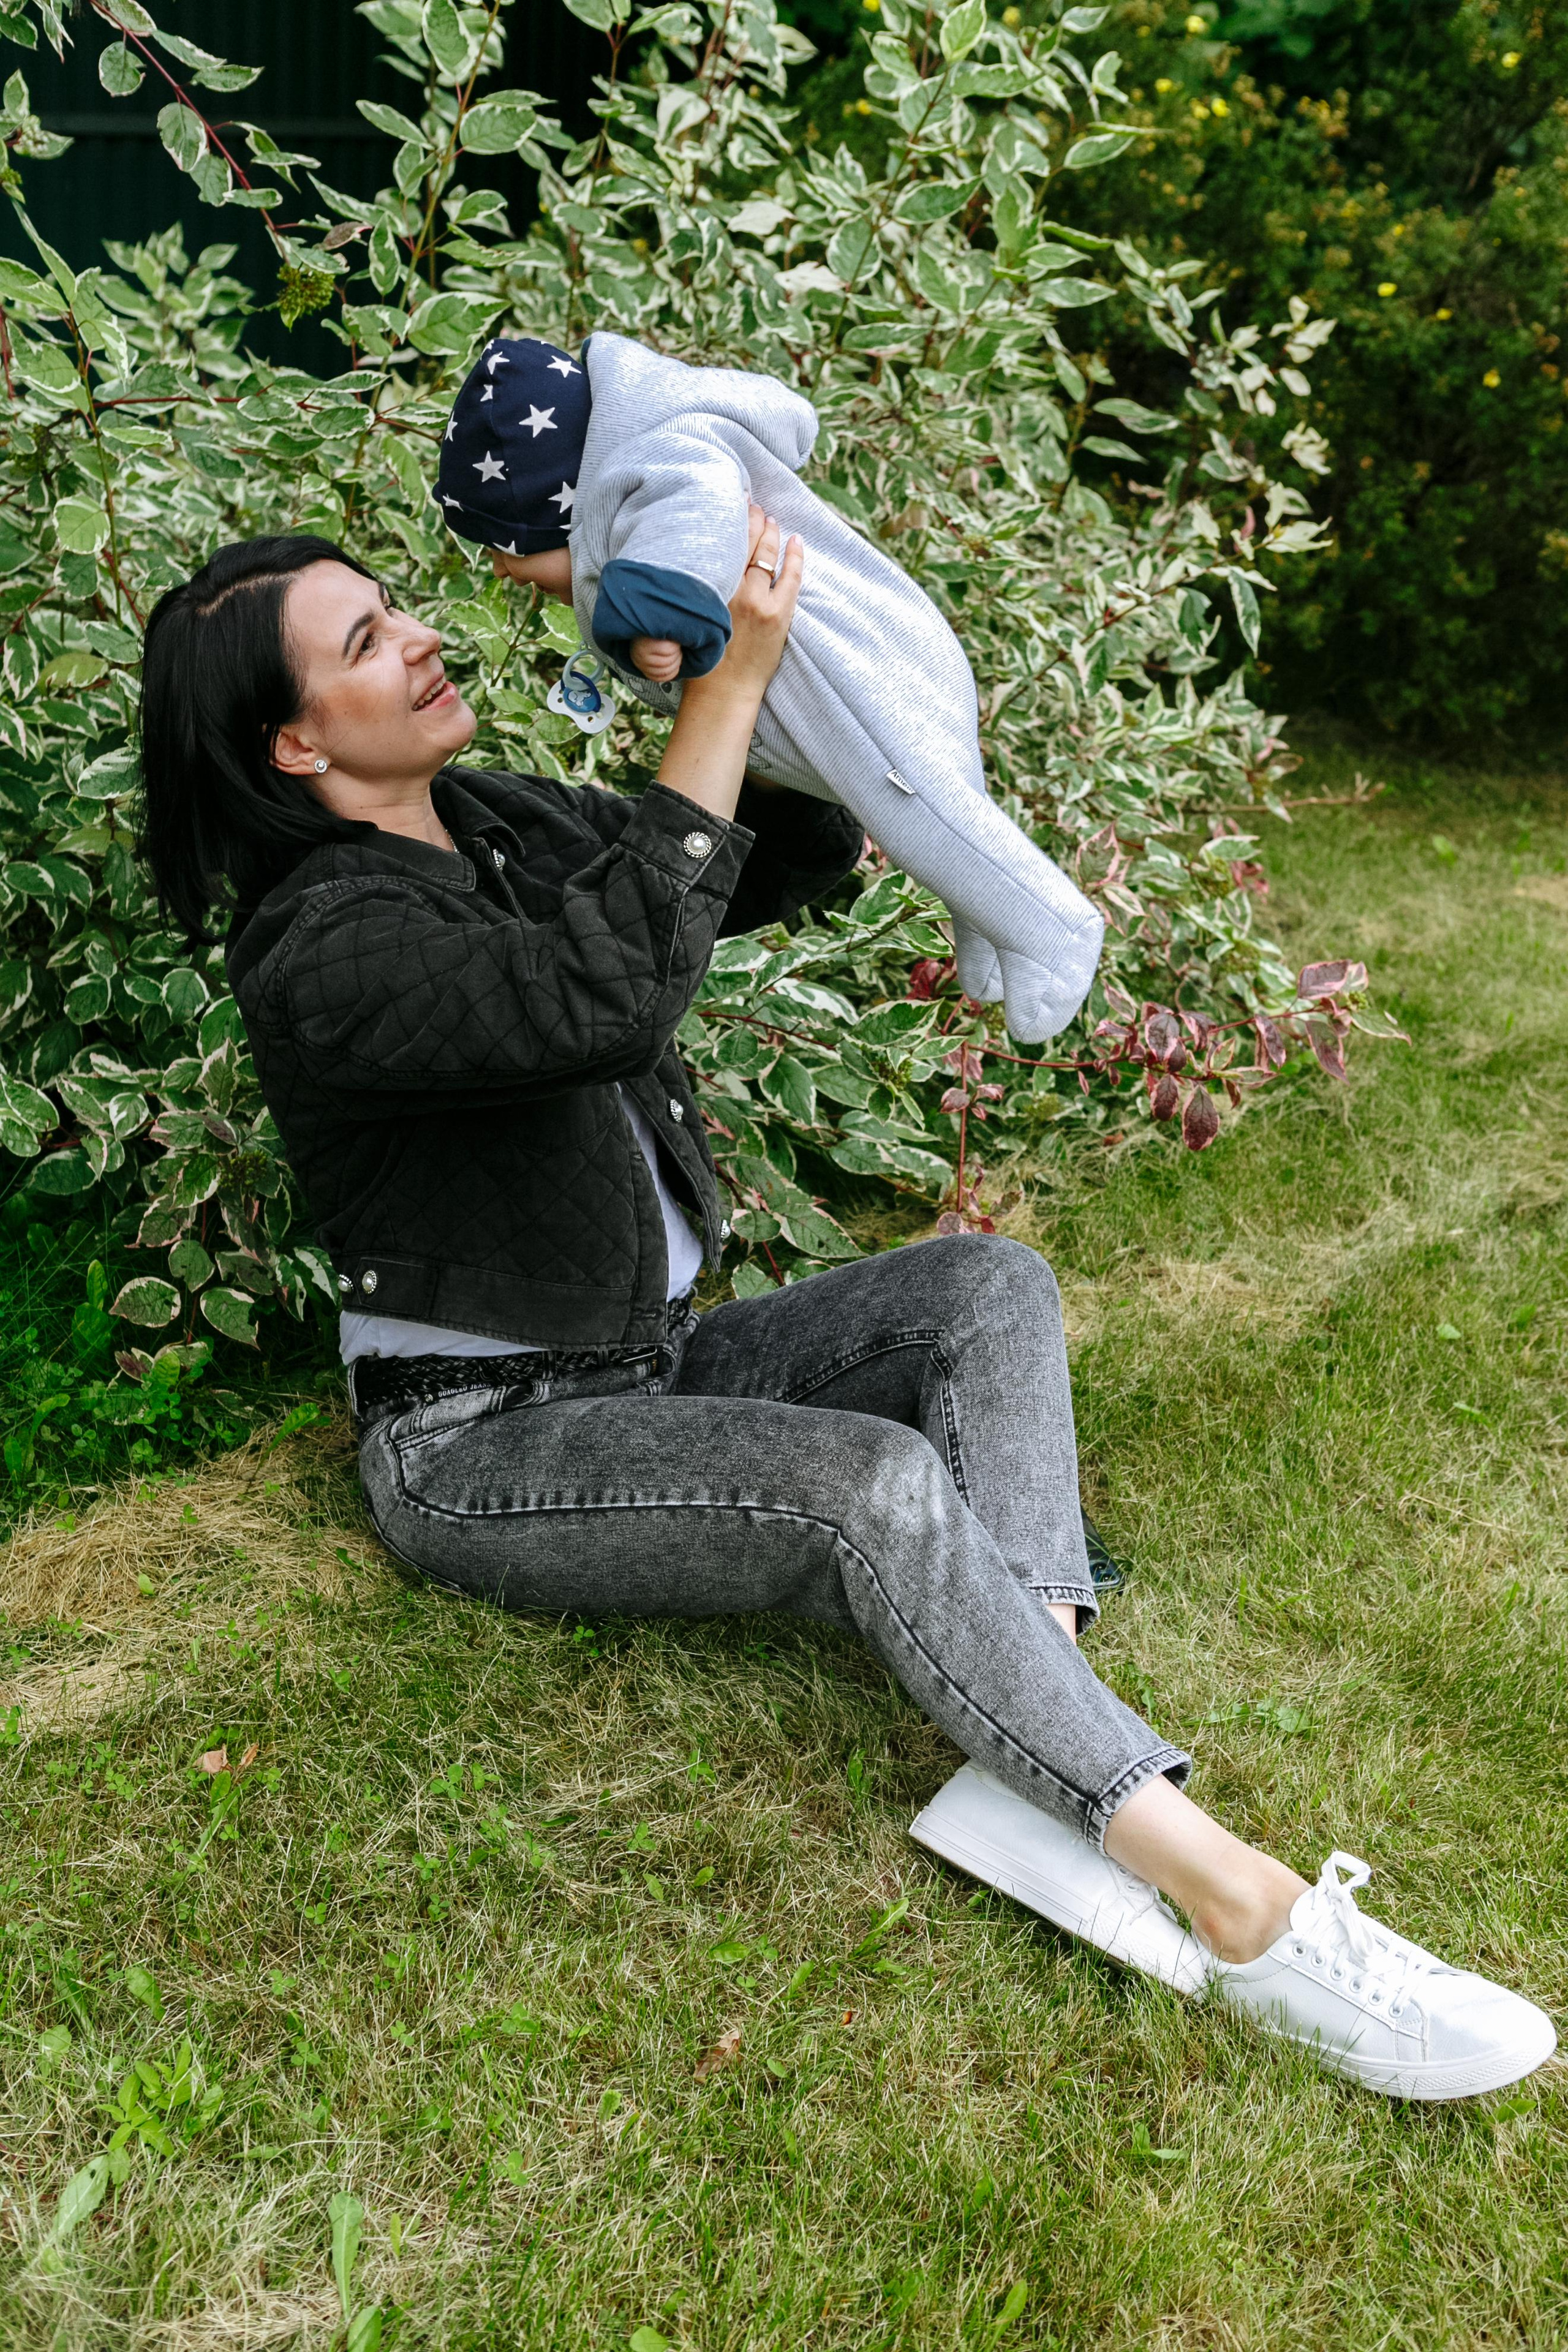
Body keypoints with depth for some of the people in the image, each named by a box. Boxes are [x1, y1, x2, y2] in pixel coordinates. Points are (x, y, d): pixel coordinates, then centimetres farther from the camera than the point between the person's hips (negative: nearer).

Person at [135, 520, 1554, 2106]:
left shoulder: (501, 827, 6)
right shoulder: (320, 953, -20)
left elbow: (799, 858, 10)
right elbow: (607, 1001, -38)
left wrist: (775, 667, -7)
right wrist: (724, 685, -33)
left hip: (646, 1362, 9)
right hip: (483, 1447, -9)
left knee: (986, 1288, -9)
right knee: (881, 1490, -30)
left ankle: (1032, 1776, -26)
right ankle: (1244, 1915, -24)